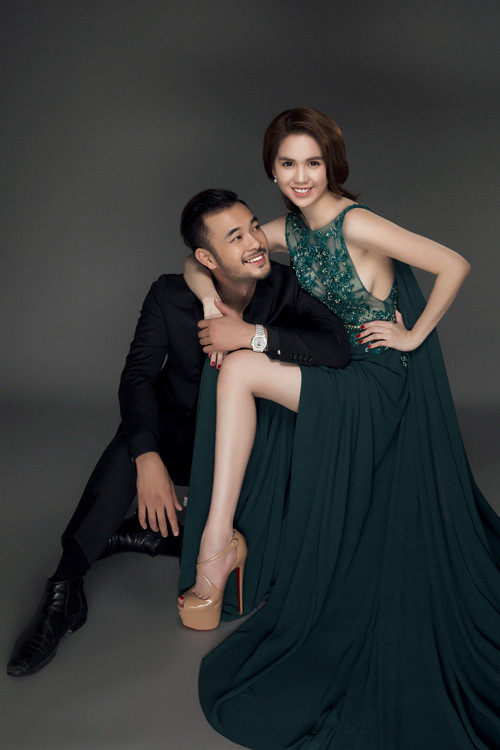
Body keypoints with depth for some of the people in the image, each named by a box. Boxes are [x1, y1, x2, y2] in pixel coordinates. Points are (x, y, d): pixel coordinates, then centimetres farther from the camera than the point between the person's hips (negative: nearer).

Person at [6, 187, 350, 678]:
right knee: (132, 442, -35)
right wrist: (148, 458, -36)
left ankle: (139, 535, -3)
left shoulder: (284, 286, -14)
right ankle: (65, 589, -28)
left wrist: (253, 335, -38)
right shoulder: (171, 296, -14)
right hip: (179, 431, -1)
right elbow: (137, 376, -20)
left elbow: (338, 347, -28)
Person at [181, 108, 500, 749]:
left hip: (387, 383, -8)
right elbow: (198, 263, 8)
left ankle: (217, 539, -17)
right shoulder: (289, 229, 6)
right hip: (348, 384, 8)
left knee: (239, 369, -20)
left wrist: (414, 336, -10)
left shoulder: (356, 224, -16)